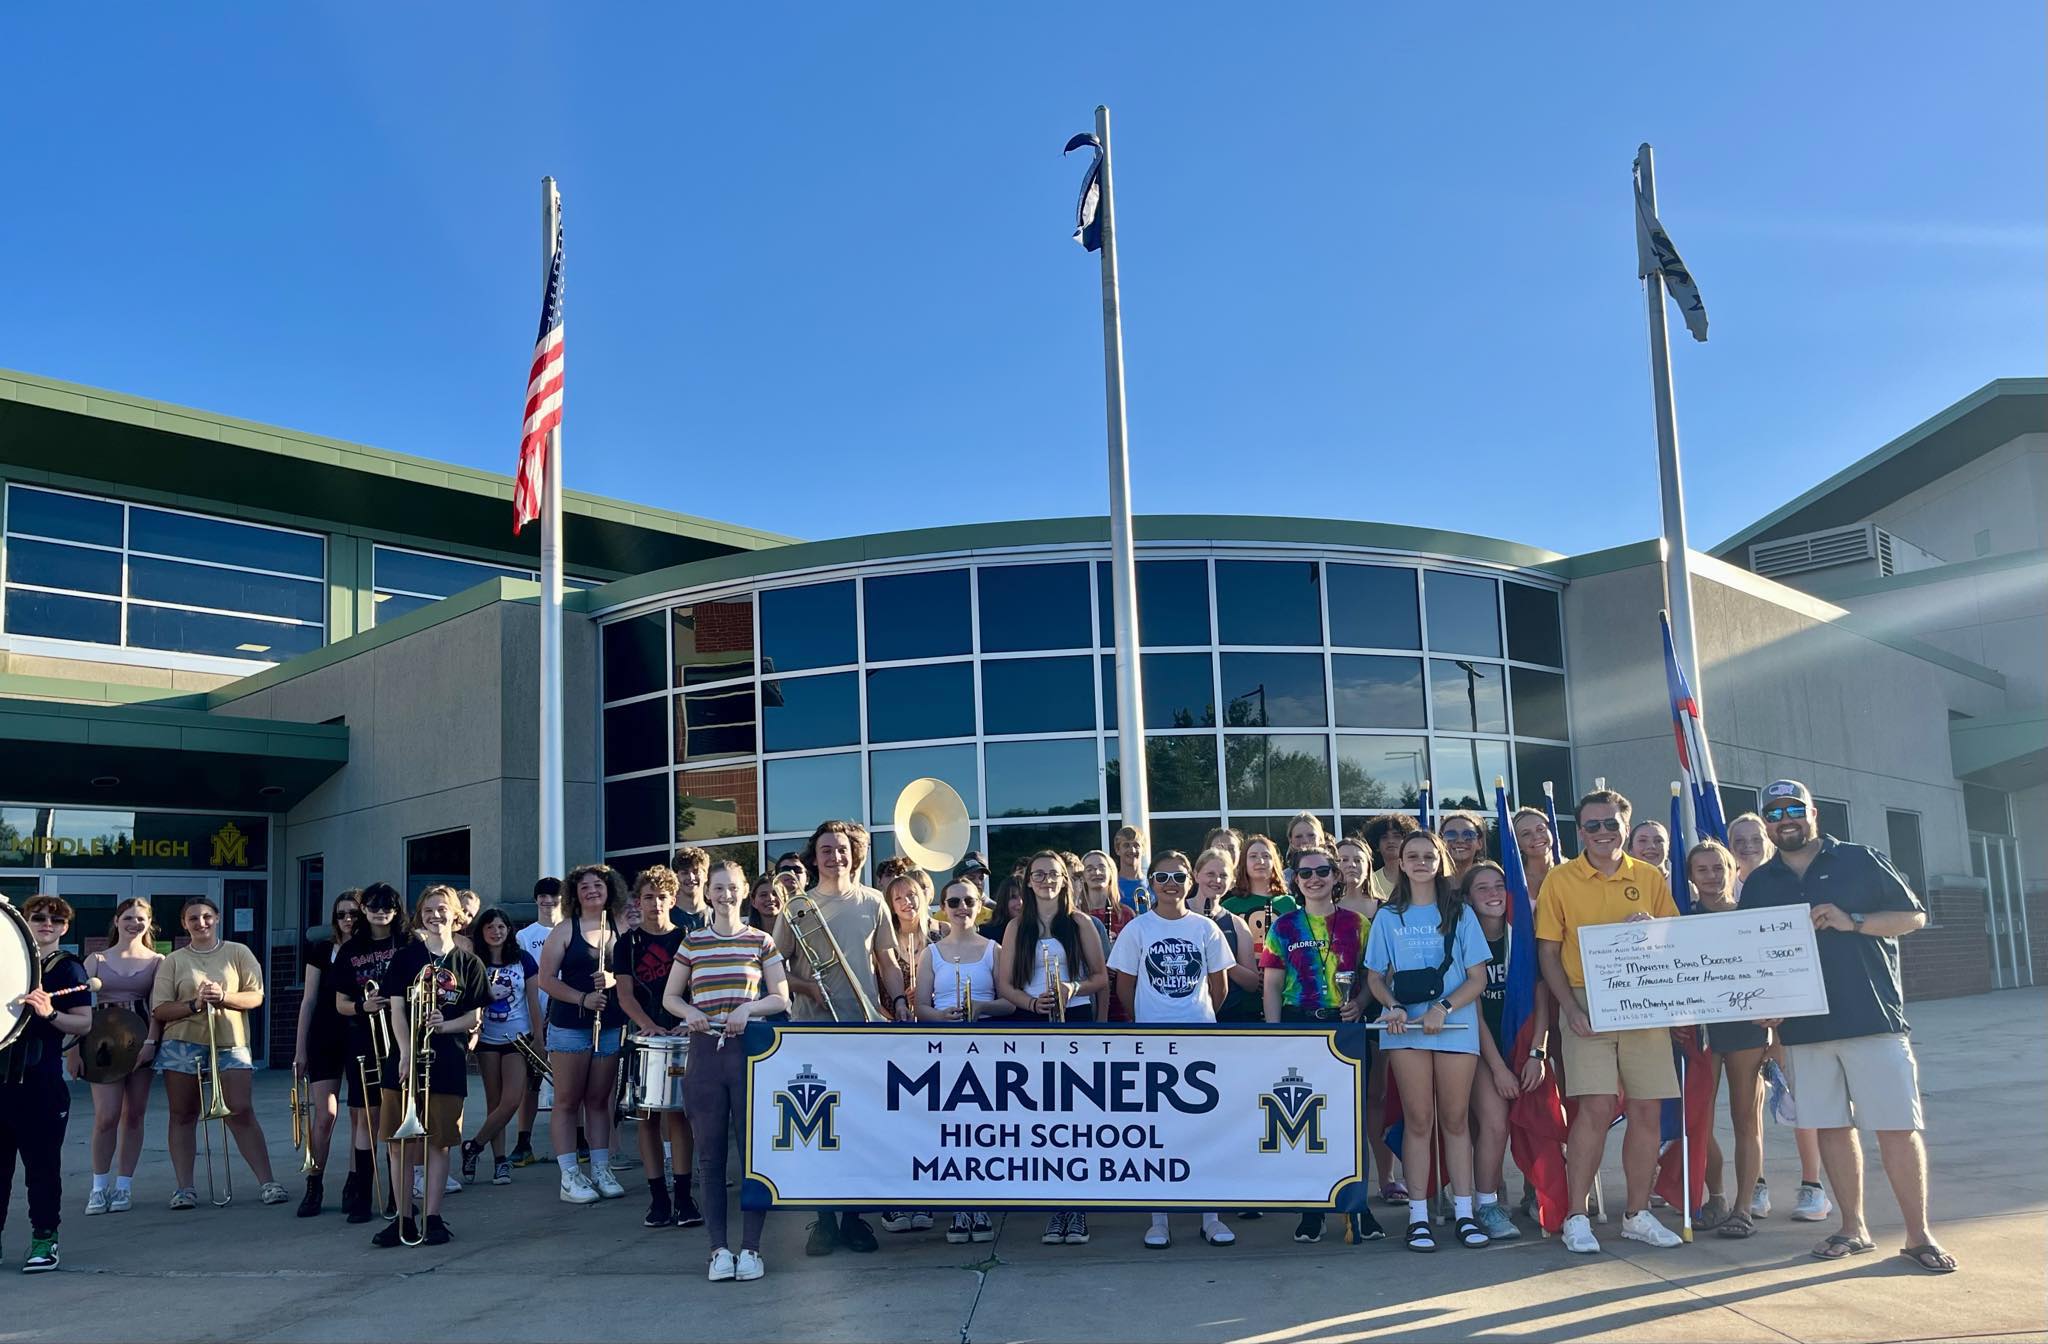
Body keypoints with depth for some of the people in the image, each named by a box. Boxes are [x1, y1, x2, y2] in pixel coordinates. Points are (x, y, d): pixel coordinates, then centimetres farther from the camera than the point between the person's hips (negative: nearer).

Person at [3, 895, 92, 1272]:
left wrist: (50, 1013, -22)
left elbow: (84, 1022, -6)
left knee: (42, 1164, 2)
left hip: (40, 1082, -4)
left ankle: (44, 1240, 9)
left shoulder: (68, 968, 0)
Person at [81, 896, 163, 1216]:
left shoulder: (157, 961, 7)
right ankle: (99, 1186, 4)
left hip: (141, 1042, 0)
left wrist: (150, 1042, -13)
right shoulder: (96, 960, 8)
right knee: (106, 1115, -9)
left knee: (133, 1115, 5)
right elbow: (79, 1004, 2)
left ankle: (124, 1185, 13)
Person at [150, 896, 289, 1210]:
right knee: (183, 1116, 5)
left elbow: (256, 996, 2)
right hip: (183, 1044, 1)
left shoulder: (238, 953, 7)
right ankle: (184, 1186, 11)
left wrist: (223, 997, -15)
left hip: (230, 1043, -1)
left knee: (241, 1112, -6)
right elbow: (159, 1010, 2)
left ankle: (267, 1182, -6)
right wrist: (194, 1004, -14)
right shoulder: (173, 961, 8)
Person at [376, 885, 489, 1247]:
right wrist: (406, 1052, -14)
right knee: (400, 1142, 2)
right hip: (407, 1057, 1)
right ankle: (403, 1219, 11)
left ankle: (433, 1218, 11)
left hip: (447, 1060, 0)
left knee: (438, 1142, 3)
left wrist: (445, 1025, -15)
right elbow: (396, 1008, -1)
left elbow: (475, 1016, 5)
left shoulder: (468, 962, 5)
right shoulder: (407, 956, 5)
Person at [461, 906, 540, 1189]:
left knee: (512, 1100, -9)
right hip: (487, 1039, 0)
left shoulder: (523, 960, 0)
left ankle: (474, 1145, 7)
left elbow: (534, 1002, 3)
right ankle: (500, 1160, 10)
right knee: (494, 1102, 3)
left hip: (517, 1038, 0)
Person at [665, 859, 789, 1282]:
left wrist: (748, 1008, -13)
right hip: (705, 1051, 2)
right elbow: (669, 996, 14)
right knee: (710, 1152, 3)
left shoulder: (761, 941, 4)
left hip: (750, 1049, -2)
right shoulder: (692, 942, 9)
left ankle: (751, 1247, 5)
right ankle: (719, 1248, 10)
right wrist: (689, 1012, -7)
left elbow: (781, 999, 4)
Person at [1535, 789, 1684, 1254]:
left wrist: (1652, 929, -10)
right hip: (1588, 1006, -3)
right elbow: (1548, 951, 1)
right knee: (1597, 1107, -11)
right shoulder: (1560, 879, 1)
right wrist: (1571, 1009, -9)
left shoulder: (1651, 878, 9)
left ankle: (1638, 1215, 18)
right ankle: (1576, 1217, -1)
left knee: (1647, 1110, 4)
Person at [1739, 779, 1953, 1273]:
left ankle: (1919, 1235, 5)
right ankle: (1853, 1228, 18)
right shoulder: (1759, 885, 10)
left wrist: (1853, 922, -13)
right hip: (1803, 1027, 3)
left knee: (1898, 1127, -4)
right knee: (1831, 1127, 7)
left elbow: (1915, 917, 2)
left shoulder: (1860, 860, 3)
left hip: (1874, 1019, -3)